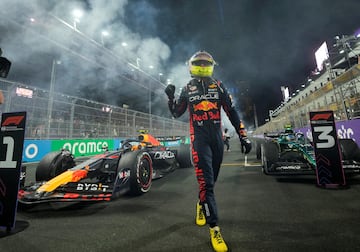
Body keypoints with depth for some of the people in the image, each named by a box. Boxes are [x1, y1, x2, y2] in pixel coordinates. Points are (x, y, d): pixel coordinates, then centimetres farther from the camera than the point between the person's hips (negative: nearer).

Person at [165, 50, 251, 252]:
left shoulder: (218, 86, 9)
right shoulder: (187, 89, 9)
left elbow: (232, 112, 6)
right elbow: (177, 113, 13)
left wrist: (243, 136, 1)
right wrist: (171, 97, -4)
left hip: (218, 137, 3)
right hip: (199, 138, -2)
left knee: (212, 179, 14)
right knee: (205, 181, -10)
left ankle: (201, 205, 41)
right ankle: (214, 229, -1)